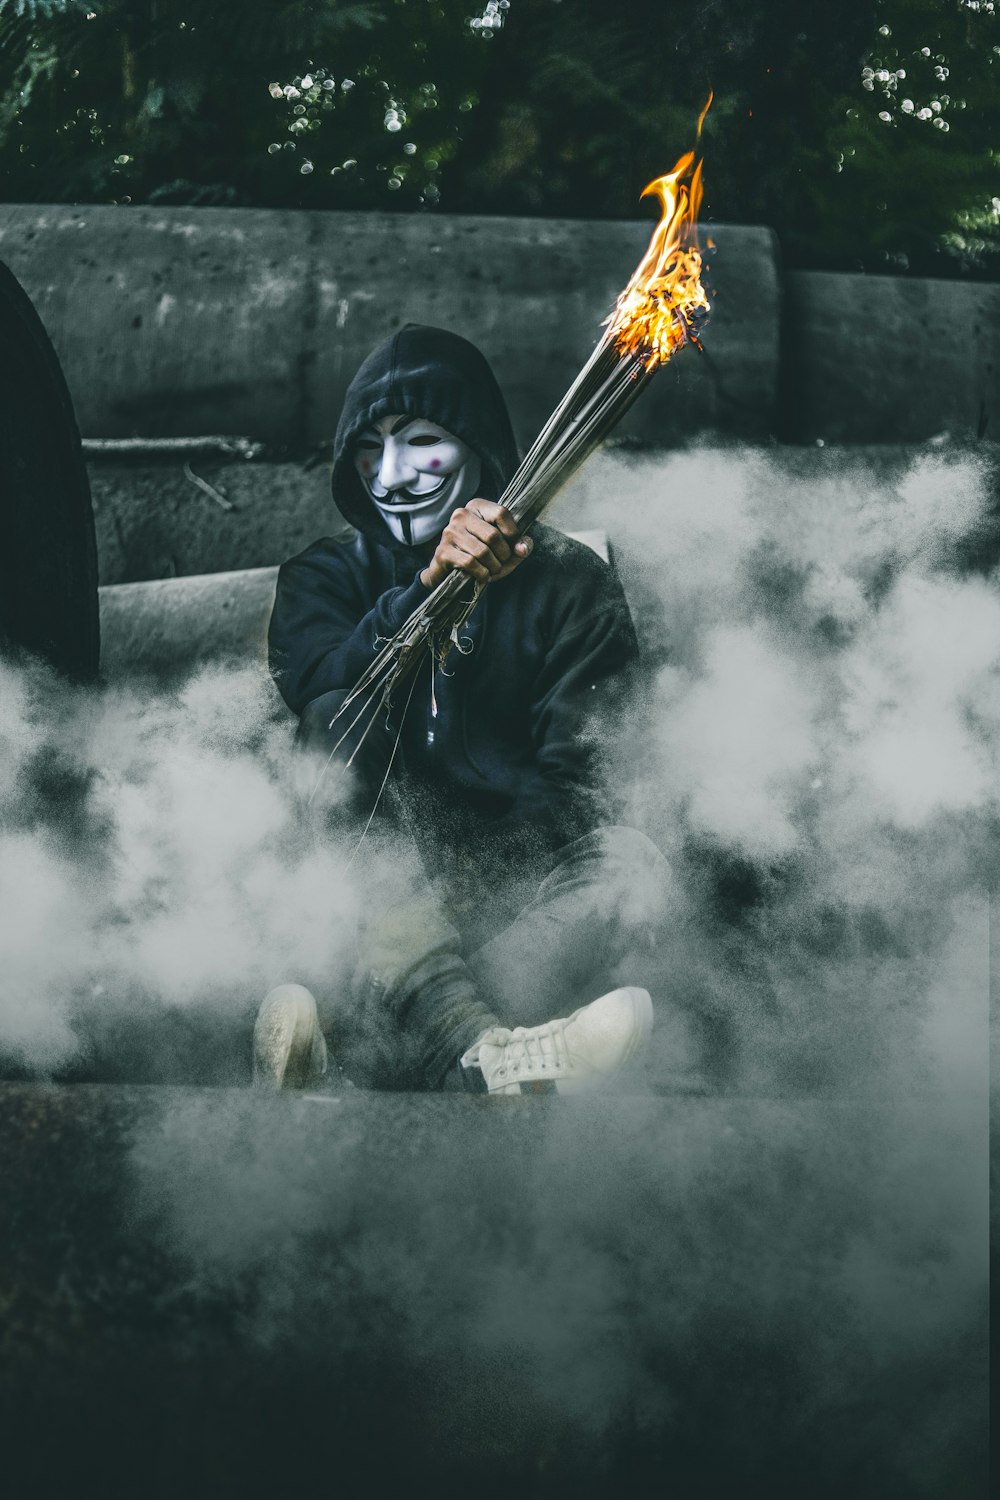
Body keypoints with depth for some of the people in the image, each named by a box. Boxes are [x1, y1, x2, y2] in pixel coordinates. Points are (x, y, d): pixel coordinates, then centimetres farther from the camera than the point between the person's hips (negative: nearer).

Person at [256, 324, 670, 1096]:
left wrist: (467, 876, -22)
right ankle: (483, 1054, -57)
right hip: (373, 881, 0)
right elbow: (321, 688, -11)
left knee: (631, 864, -31)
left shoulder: (568, 581, 9)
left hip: (518, 875, 0)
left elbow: (575, 771, -4)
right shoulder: (325, 578, 14)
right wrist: (429, 586, -27)